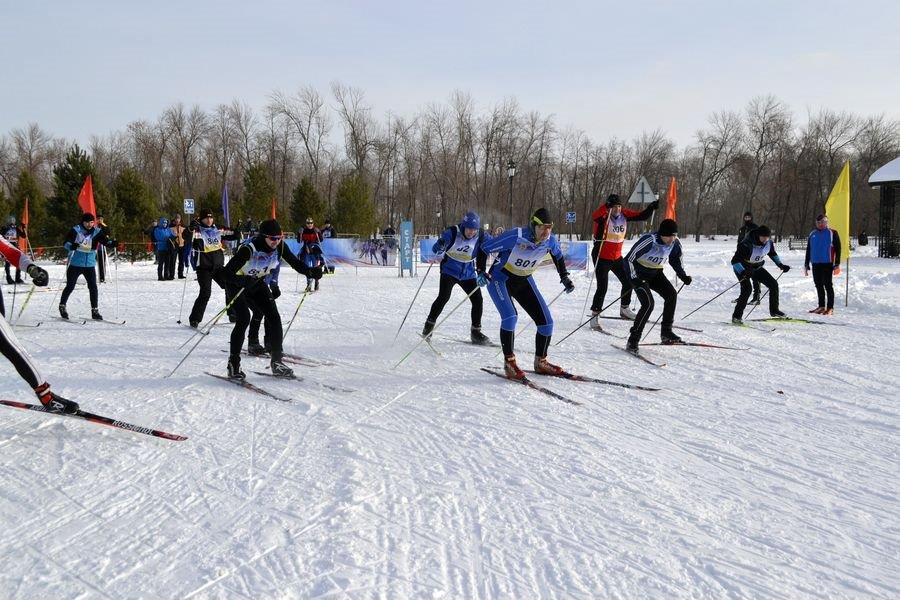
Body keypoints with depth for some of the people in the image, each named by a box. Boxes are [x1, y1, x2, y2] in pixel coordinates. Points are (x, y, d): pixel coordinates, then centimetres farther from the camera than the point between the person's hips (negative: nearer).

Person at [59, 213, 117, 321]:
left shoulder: (97, 232, 1)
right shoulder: (75, 231, -9)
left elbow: (105, 241, -8)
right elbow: (66, 243, -16)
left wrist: (112, 243, -30)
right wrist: (71, 246, -38)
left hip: (90, 264, 3)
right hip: (75, 264, -2)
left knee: (93, 287, -3)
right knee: (70, 287, 5)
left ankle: (95, 311, 4)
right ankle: (62, 306, 25)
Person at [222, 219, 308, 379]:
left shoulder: (280, 246, -18)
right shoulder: (249, 248, -35)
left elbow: (294, 262, -6)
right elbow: (227, 272, -37)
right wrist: (243, 281, -56)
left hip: (258, 283, 6)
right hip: (238, 283, -6)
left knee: (274, 317, -5)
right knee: (244, 319, -22)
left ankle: (277, 361, 4)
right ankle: (233, 364, -11)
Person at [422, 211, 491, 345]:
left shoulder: (480, 237, -9)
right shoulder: (452, 232, -17)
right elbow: (436, 249, -16)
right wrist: (440, 244, -40)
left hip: (468, 274, 3)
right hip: (450, 271, -3)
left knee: (478, 300, -3)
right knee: (443, 297, -18)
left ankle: (475, 332, 13)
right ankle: (429, 324, 0)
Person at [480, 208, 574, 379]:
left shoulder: (550, 241, -15)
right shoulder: (515, 237, -30)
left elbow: (558, 256, 11)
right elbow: (484, 247, -19)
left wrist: (564, 278, 8)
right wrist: (480, 271, -25)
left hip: (524, 281, 6)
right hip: (500, 279, -5)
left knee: (546, 321, -2)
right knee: (510, 317, -29)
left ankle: (540, 362, 18)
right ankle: (509, 362, -13)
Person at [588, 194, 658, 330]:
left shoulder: (624, 215, -1)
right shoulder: (603, 216, -18)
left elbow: (641, 216, 5)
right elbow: (594, 217, -41)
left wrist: (651, 208, -11)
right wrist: (607, 206, -53)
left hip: (617, 257, 7)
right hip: (601, 257, -7)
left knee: (628, 282, 15)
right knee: (602, 287, -12)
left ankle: (624, 309, 36)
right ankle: (594, 316, -1)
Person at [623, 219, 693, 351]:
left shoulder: (675, 243, -10)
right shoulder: (648, 240, -29)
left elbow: (675, 260, 11)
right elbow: (629, 259, -24)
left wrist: (683, 276, -1)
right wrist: (635, 279, -31)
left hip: (655, 273, 7)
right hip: (639, 273, -7)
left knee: (671, 294, -9)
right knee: (648, 304, -21)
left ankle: (666, 333, 5)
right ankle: (632, 340, -15)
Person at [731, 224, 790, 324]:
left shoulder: (768, 242, -13)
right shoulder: (747, 244, -34)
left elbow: (773, 254, 11)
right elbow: (735, 260, -35)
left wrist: (781, 265, 5)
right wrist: (743, 272, -49)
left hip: (757, 268, 7)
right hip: (743, 269, -7)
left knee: (774, 284, 3)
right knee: (747, 289, -26)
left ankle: (774, 310, 22)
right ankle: (736, 316, -19)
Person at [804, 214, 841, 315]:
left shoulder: (832, 233, -1)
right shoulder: (812, 234, 14)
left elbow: (838, 249, -3)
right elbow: (808, 250, 19)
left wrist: (837, 264, -9)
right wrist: (806, 264, 16)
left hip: (827, 264, -5)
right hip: (816, 264, 5)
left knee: (828, 285, -4)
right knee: (818, 285, 9)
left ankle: (830, 307, 0)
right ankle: (821, 306, 18)